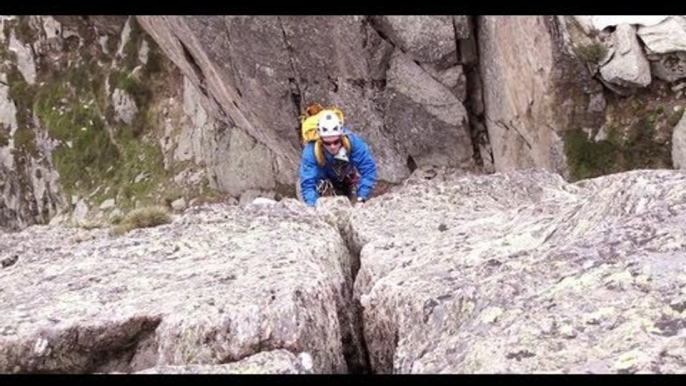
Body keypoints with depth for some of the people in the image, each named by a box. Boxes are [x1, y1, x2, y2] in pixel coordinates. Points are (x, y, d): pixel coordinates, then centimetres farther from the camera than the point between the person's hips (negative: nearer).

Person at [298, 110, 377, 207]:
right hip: (326, 180, -2)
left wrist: (361, 198, -41)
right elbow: (307, 184, -42)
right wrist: (313, 206, -58)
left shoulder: (353, 141, -38)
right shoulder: (311, 152, -41)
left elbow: (368, 169, -35)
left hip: (348, 177, 2)